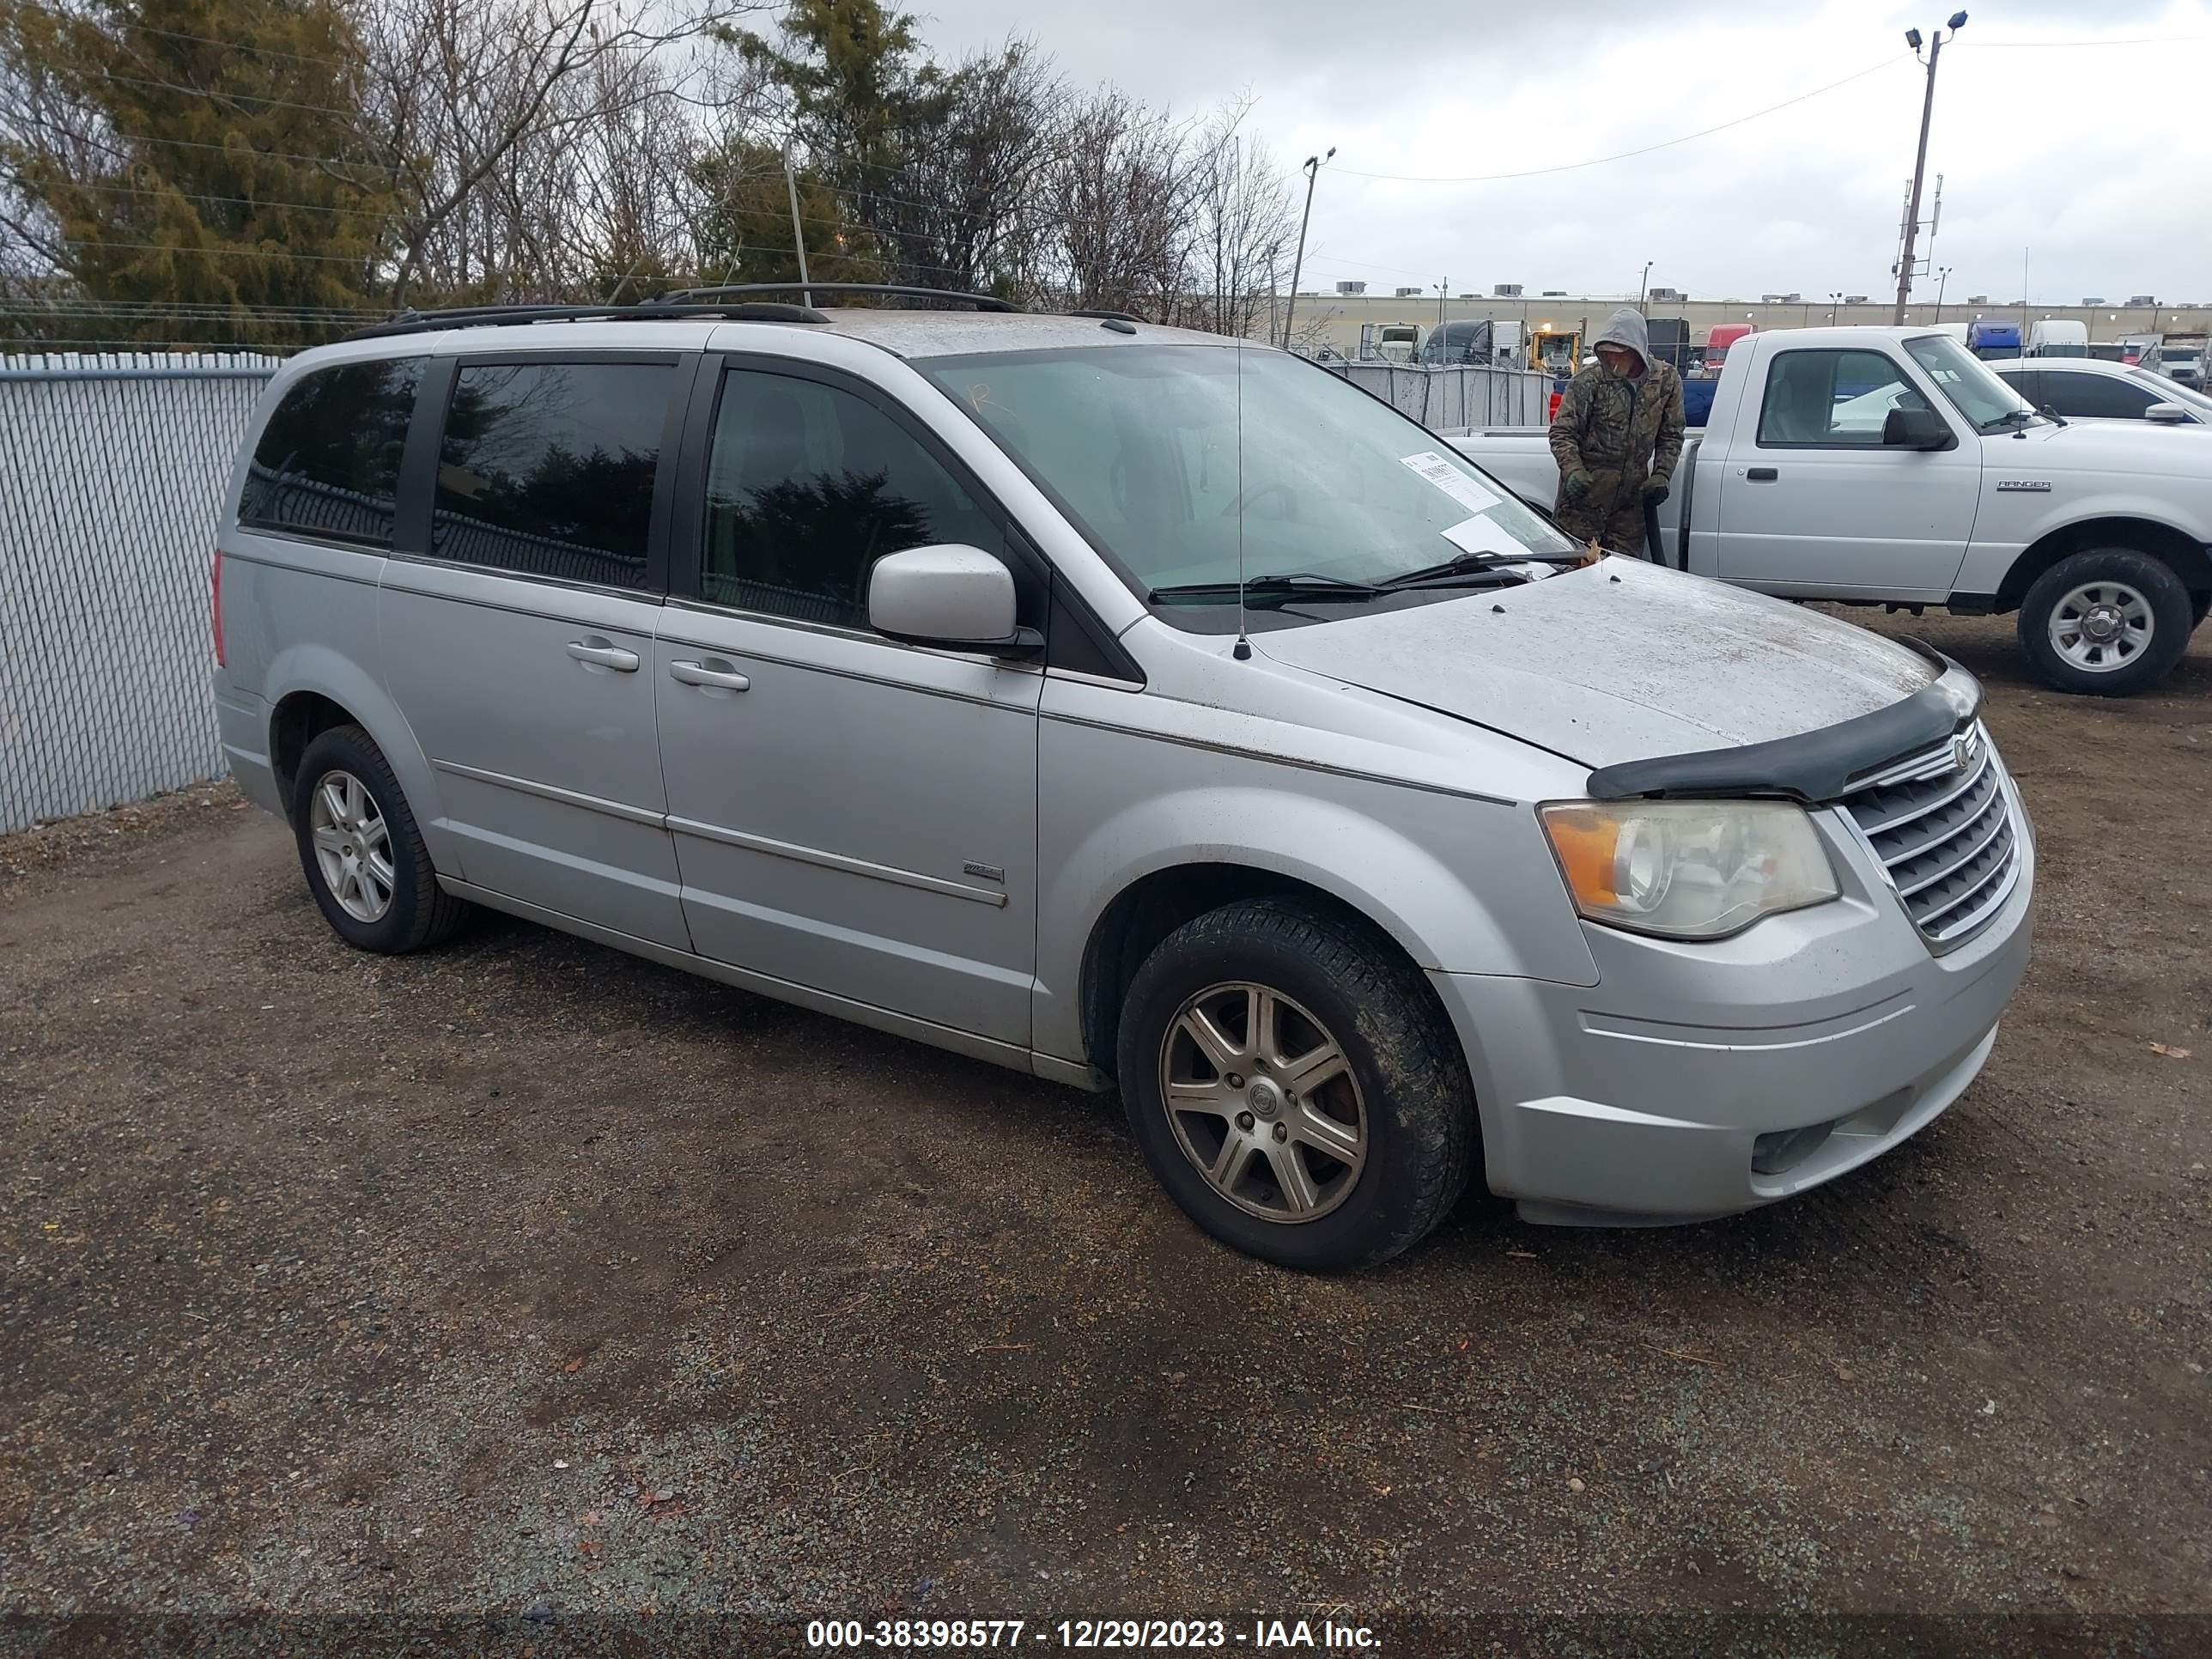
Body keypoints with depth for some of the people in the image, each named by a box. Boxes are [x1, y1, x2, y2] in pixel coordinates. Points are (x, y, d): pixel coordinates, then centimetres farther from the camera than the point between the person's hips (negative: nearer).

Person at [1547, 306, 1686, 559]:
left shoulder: (1667, 380, 3)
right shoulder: (1588, 381, -9)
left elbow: (1670, 436, 12)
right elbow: (1562, 432, -8)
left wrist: (1661, 476, -2)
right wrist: (1574, 471, -24)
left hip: (1631, 502, 4)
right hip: (1584, 499, -3)